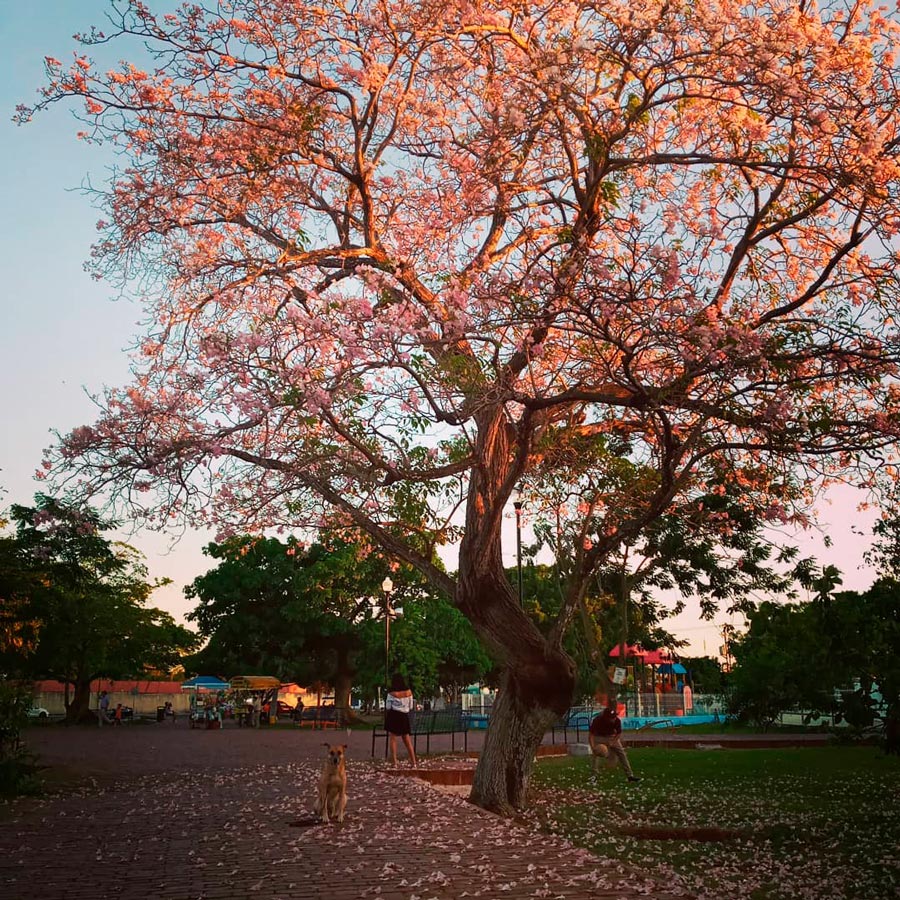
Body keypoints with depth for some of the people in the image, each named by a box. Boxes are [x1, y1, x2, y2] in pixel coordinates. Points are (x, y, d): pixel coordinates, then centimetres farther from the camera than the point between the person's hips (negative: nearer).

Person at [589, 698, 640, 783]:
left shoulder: (617, 720, -24)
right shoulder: (597, 720, -31)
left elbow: (619, 734, -9)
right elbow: (590, 735, -26)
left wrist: (612, 743, -22)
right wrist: (593, 746, -40)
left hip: (612, 737, 2)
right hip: (598, 737, -2)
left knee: (622, 753, -4)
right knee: (595, 753, -20)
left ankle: (630, 775, 1)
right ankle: (594, 775, -11)